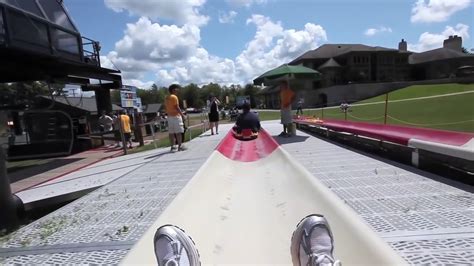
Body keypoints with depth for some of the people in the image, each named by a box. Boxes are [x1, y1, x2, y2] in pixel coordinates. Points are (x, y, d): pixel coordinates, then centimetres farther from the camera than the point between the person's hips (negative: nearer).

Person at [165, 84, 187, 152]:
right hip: (176, 116, -8)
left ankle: (173, 146, 11)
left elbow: (166, 107, 17)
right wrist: (182, 114, -14)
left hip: (169, 116, 8)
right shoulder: (174, 97, -11)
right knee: (178, 132, -5)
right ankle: (180, 146, -4)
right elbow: (177, 107, -17)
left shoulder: (166, 98, 14)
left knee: (171, 132, 7)